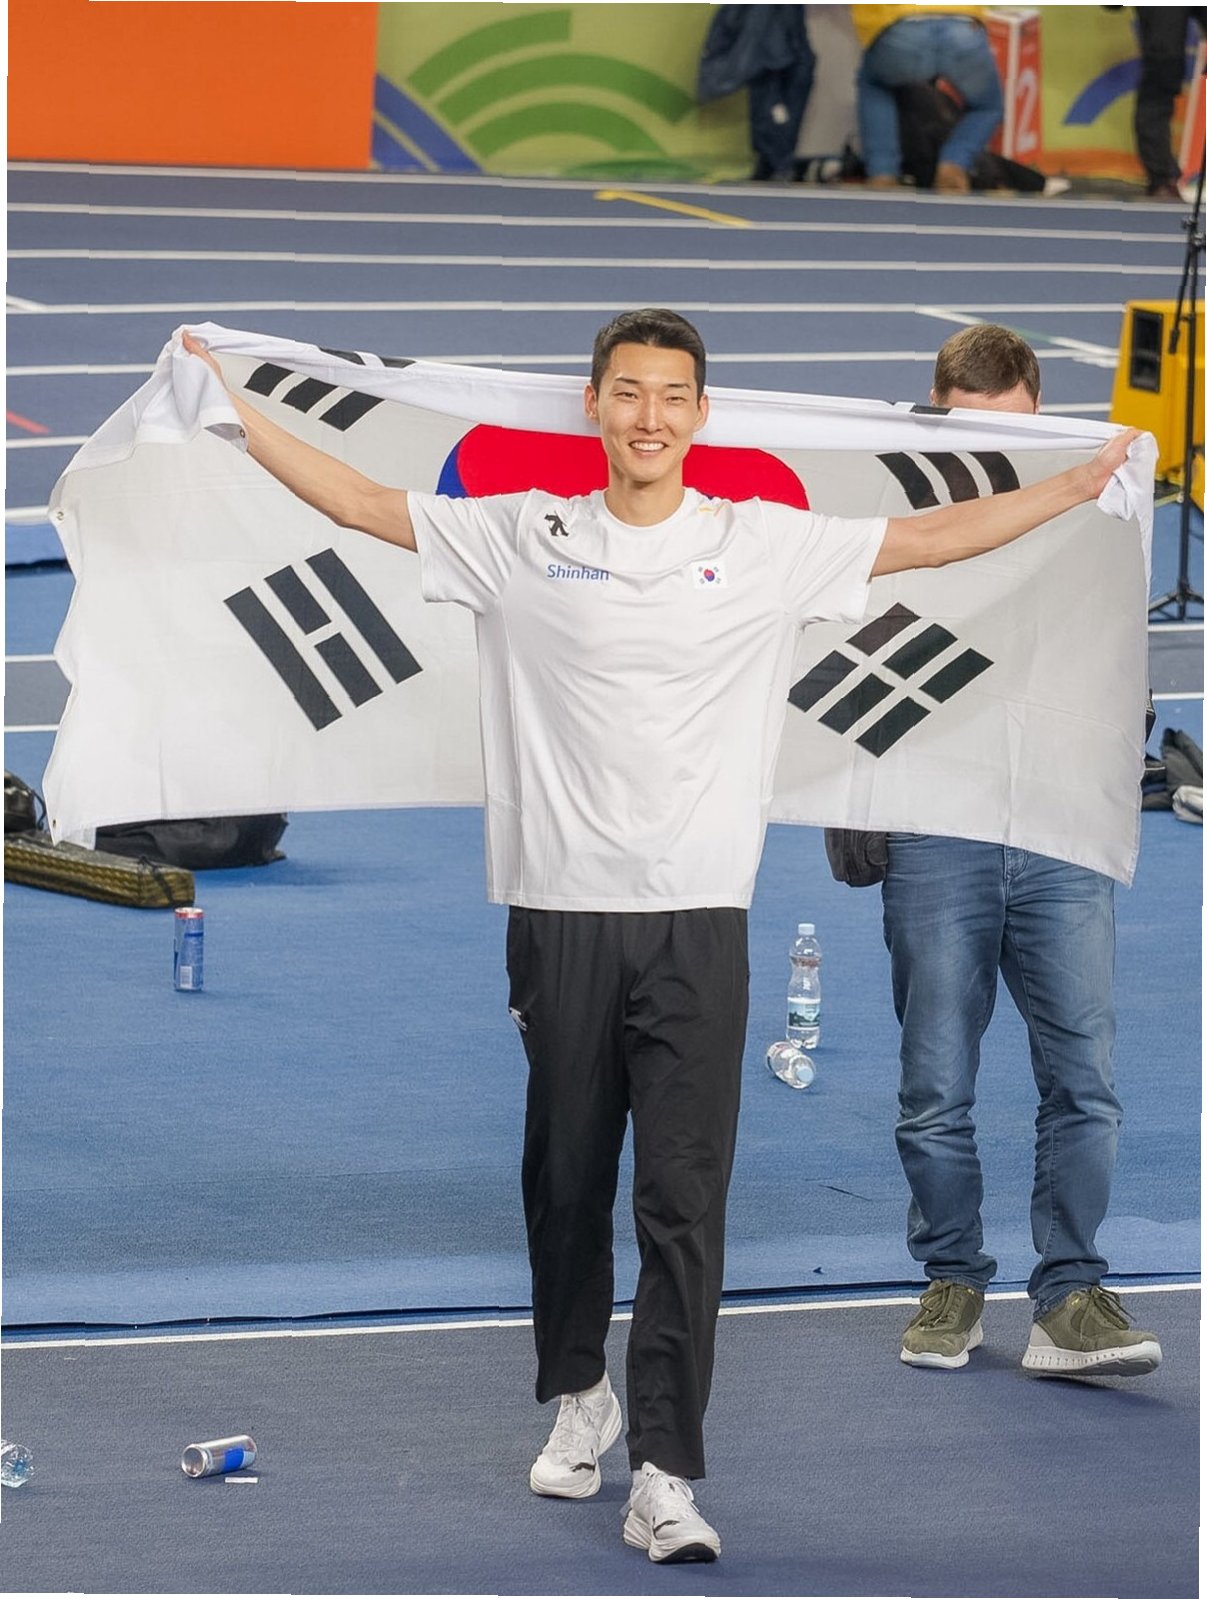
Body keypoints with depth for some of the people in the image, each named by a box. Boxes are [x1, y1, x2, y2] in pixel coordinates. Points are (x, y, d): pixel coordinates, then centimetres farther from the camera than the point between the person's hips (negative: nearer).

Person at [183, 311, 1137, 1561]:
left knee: (685, 1201, -7)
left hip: (697, 919, -1)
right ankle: (579, 1393, 37)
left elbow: (933, 538, 6)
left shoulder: (764, 546, 3)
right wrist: (237, 412, 1)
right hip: (560, 909, 1)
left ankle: (664, 1477, -9)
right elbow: (358, 503, 6)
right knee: (568, 1179, 14)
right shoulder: (521, 539, 3)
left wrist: (1088, 479, 2)